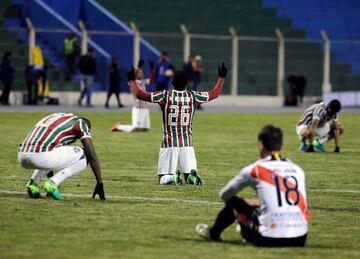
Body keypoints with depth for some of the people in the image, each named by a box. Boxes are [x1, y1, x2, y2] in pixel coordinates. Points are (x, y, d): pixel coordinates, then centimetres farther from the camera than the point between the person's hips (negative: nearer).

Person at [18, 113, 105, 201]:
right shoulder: (81, 123, 14)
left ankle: (32, 183, 13)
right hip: (42, 156, -7)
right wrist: (100, 184, 14)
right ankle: (52, 184, -2)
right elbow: (92, 156, 10)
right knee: (84, 157, 11)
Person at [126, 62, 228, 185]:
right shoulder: (192, 96, -1)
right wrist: (221, 77, 29)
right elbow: (214, 94, 15)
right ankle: (192, 176, -29)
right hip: (187, 144, 1)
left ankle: (172, 177, -30)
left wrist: (132, 80, 12)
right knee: (190, 173, 8)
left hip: (168, 144, -1)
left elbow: (139, 94, -4)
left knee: (163, 178, 5)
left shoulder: (165, 96, -6)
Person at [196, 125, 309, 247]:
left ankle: (213, 233, 43)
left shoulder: (254, 169, 2)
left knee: (233, 203, 18)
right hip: (300, 240, 4)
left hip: (269, 240, -4)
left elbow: (225, 195, 19)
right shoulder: (298, 170, 13)